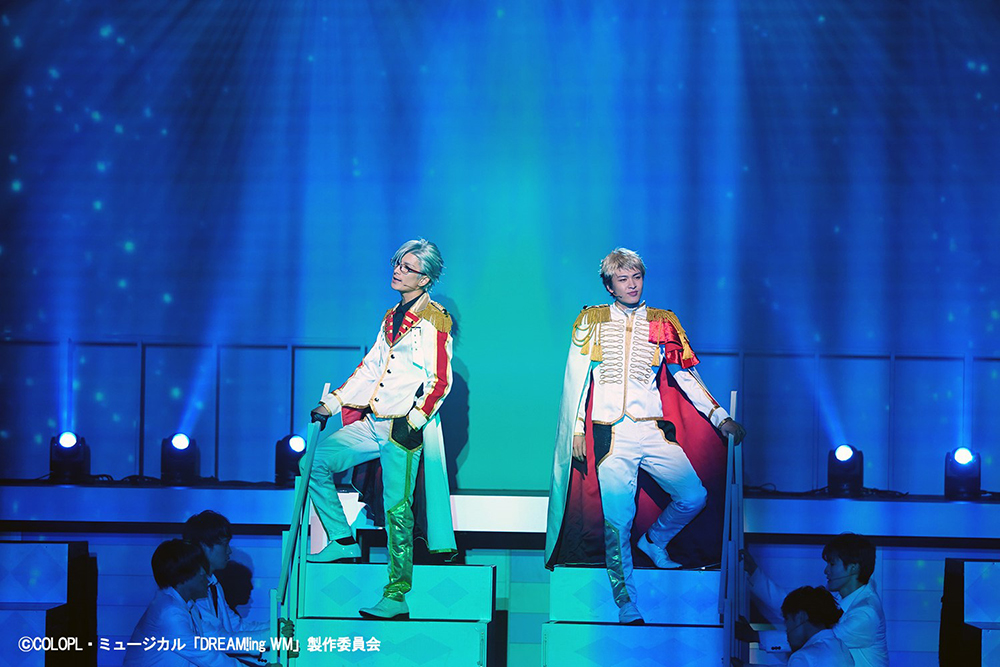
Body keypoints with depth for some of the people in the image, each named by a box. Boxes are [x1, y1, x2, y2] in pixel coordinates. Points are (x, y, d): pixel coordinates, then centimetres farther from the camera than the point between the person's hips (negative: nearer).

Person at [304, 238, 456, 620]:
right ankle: (343, 542, 13)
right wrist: (333, 402, 17)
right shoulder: (392, 318, 19)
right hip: (372, 424, 8)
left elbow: (440, 381, -11)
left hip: (404, 429, -8)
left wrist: (415, 419, -20)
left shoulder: (434, 322, -5)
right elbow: (370, 367, 22)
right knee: (315, 462, 4)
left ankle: (397, 597, -7)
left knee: (396, 508, -10)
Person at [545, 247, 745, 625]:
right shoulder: (592, 321, 8)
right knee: (618, 520, -6)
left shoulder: (663, 323, 12)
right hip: (611, 434, -2)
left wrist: (719, 417, 7)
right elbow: (576, 378, 9)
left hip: (654, 431, 2)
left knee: (694, 497, -9)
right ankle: (627, 607, 2)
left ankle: (654, 542, 21)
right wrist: (577, 431, 3)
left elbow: (686, 375, 14)